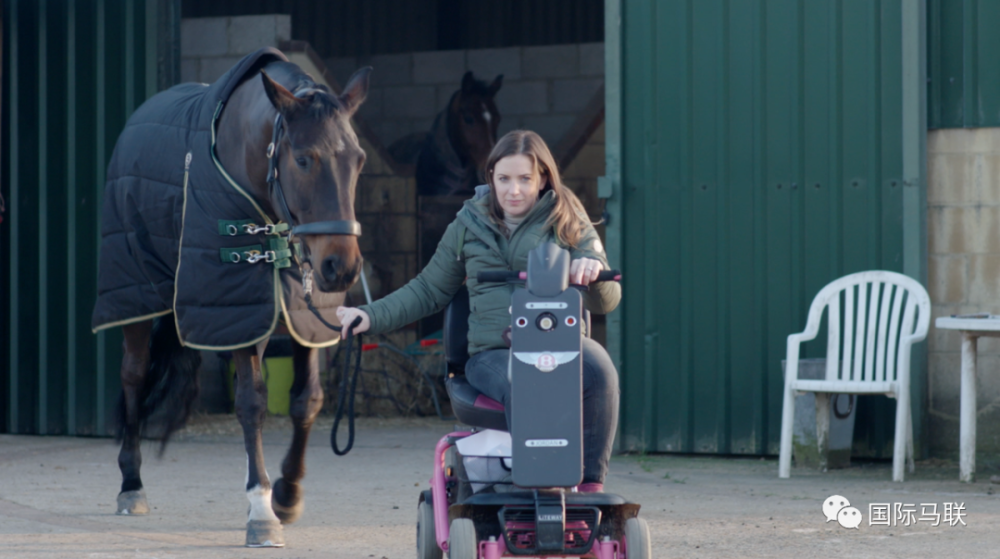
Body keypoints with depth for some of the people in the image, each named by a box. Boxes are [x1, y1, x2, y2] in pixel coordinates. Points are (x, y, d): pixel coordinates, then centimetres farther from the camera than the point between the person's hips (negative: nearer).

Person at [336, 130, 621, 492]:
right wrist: (371, 316, 14)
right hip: (493, 351, 0)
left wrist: (593, 272, -20)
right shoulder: (470, 225, 16)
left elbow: (606, 302, 5)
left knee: (598, 370, -36)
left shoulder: (568, 224, 11)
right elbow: (429, 291, 26)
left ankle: (591, 486, -30)